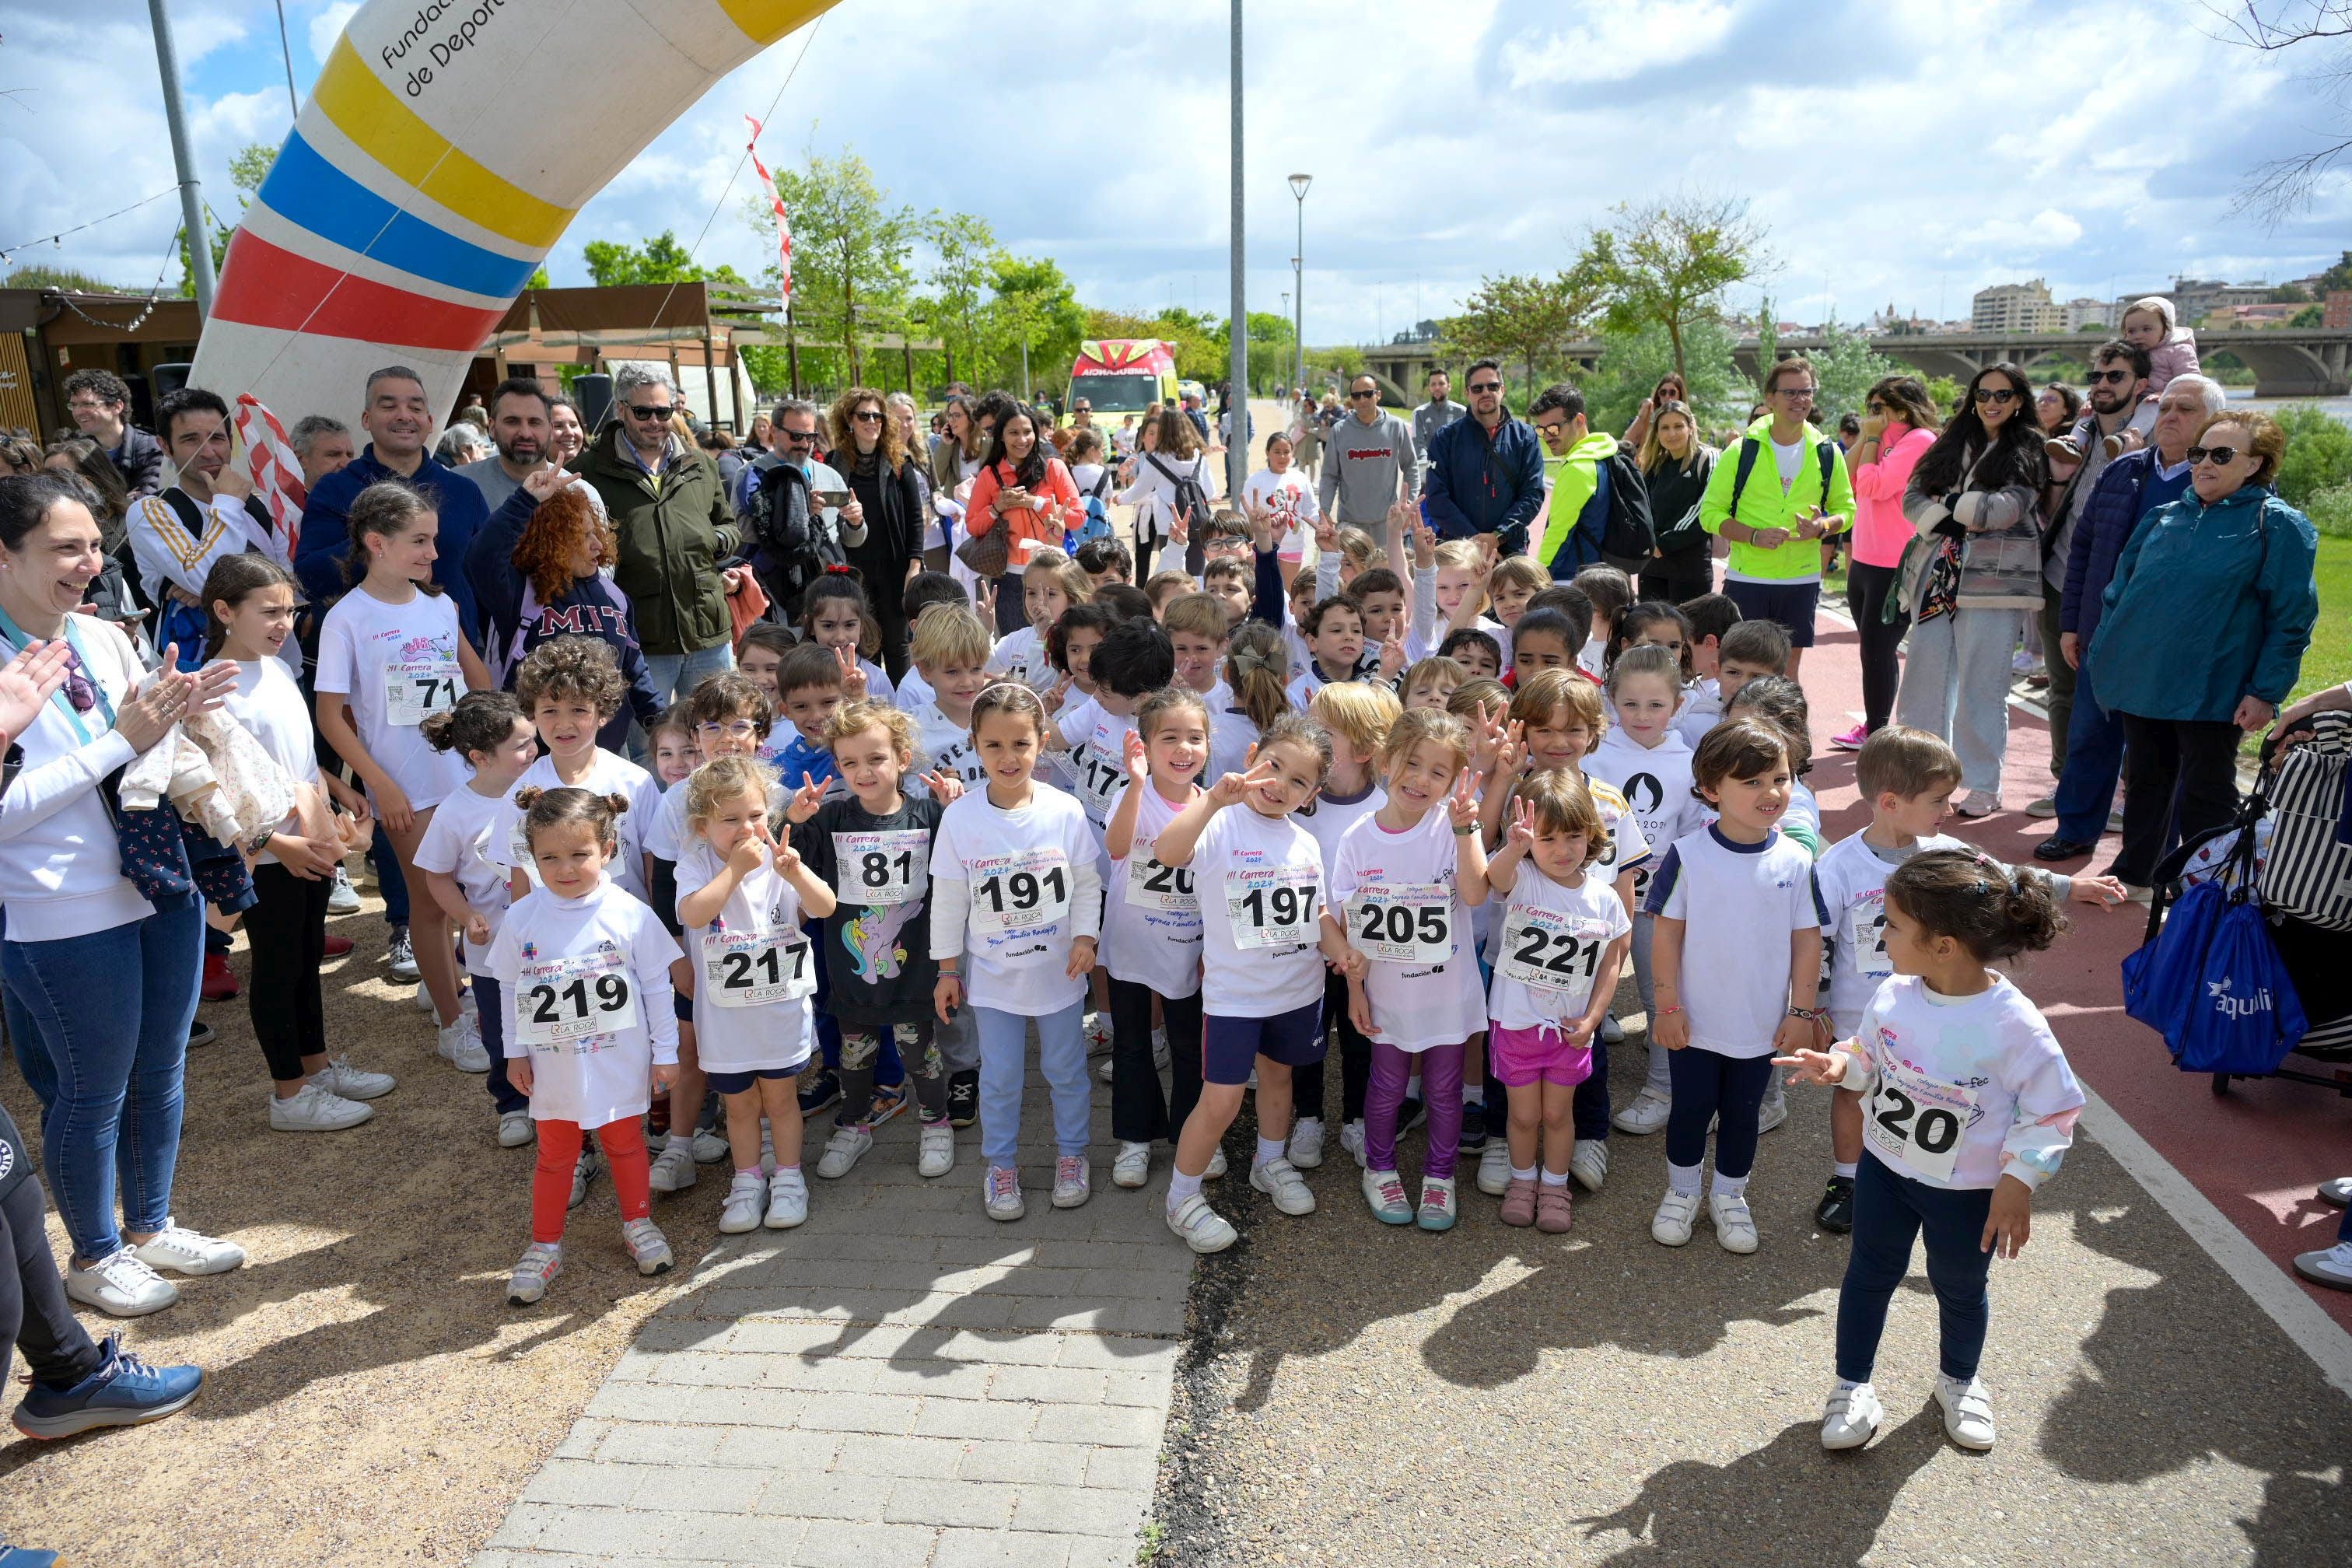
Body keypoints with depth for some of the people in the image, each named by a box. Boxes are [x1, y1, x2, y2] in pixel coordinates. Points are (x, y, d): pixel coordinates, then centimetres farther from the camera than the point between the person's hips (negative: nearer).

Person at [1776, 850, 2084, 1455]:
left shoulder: (2014, 1024, -27)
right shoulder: (1894, 996, -14)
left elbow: (2052, 1112, -16)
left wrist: (2018, 1183, -19)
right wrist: (1838, 1065, -16)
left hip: (1969, 1192, -3)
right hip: (1885, 1168, 3)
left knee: (1960, 1289, 21)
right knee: (1869, 1274, 16)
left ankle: (1959, 1381, 49)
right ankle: (1853, 1386, 36)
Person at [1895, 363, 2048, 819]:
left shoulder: (2029, 450, 4)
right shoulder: (1952, 445, 18)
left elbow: (2007, 508, -10)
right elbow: (1913, 498, 9)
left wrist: (1951, 502, -3)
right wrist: (1943, 520, -8)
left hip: (1990, 580, -5)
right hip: (1936, 574, 5)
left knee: (1981, 685, -4)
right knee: (1926, 678, 4)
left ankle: (1983, 786, 5)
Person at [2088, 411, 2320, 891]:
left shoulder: (2278, 525, -5)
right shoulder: (2167, 519, 10)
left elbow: (2292, 618, -8)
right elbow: (2119, 589, 16)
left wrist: (2266, 692, -13)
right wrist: (2104, 655, 10)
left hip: (2211, 692, -5)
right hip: (2142, 683, 5)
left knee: (2205, 797, 4)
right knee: (2145, 780, 17)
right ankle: (2132, 872, 31)